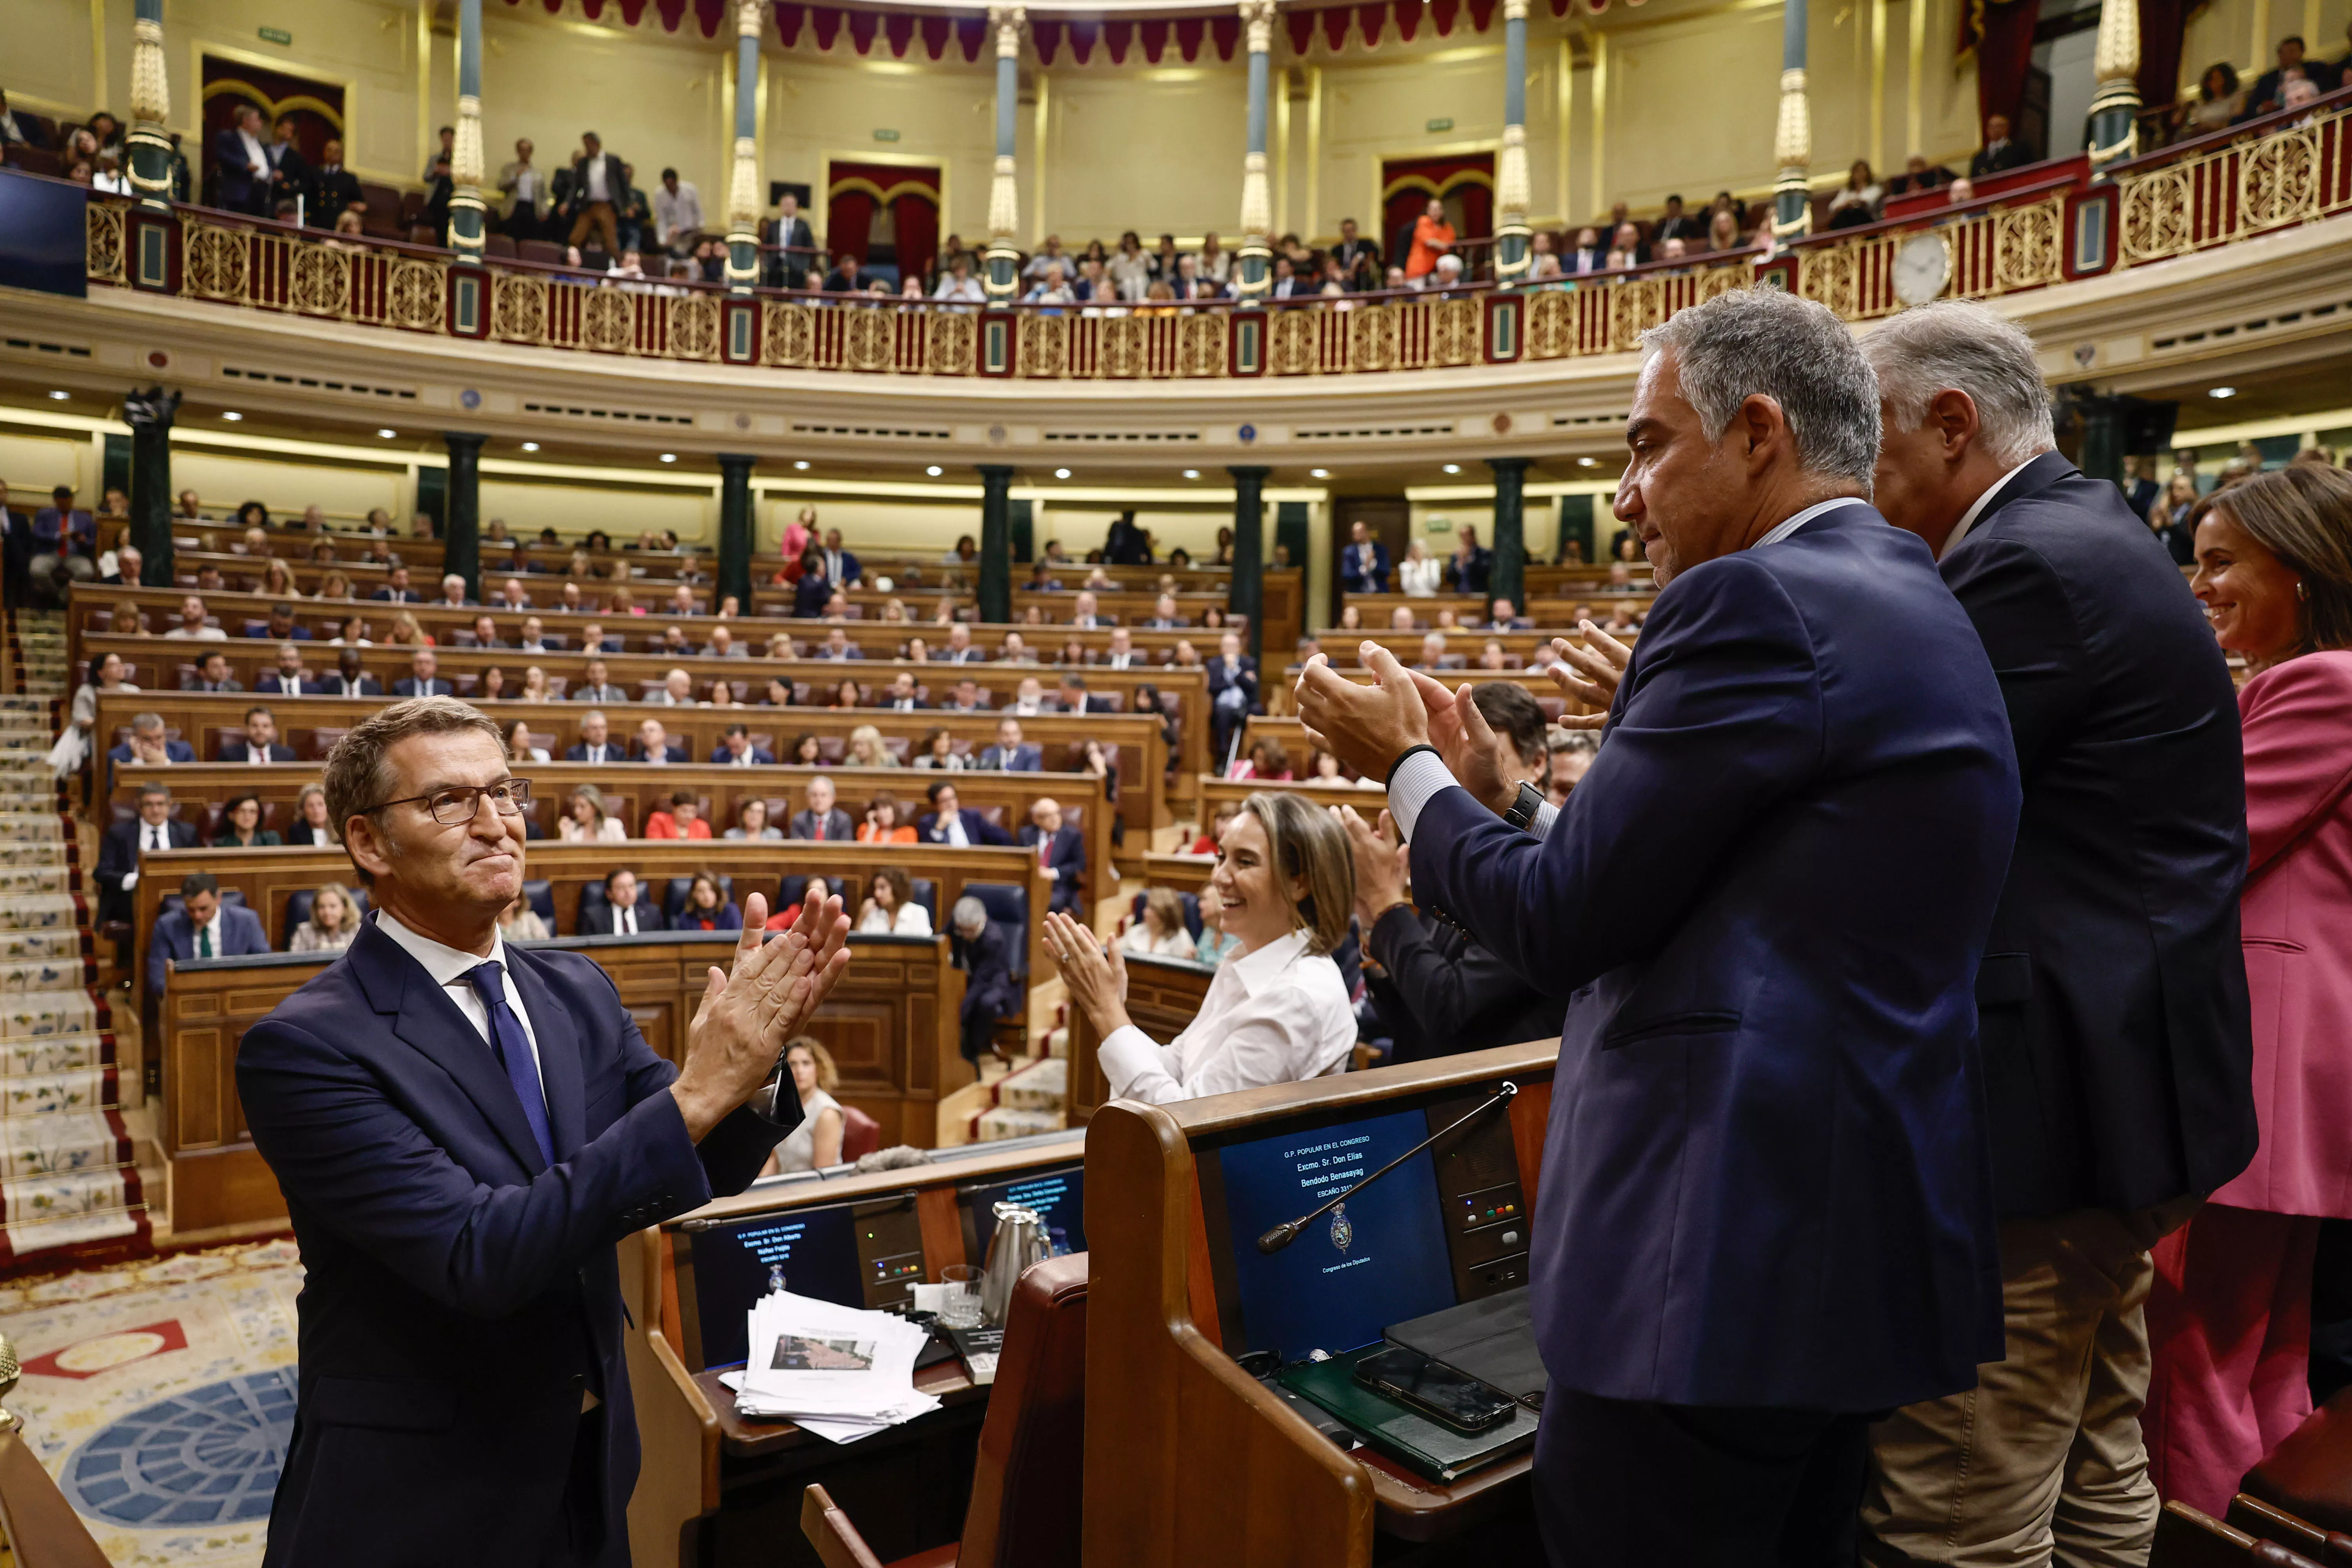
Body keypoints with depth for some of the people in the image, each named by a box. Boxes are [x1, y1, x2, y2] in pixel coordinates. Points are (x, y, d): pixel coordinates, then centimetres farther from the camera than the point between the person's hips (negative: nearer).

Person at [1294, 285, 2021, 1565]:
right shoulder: (1916, 610, 15)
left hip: (1719, 1261, -10)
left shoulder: (1754, 602, -16)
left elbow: (1563, 927, -15)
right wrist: (1497, 793, 14)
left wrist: (1407, 766, 0)